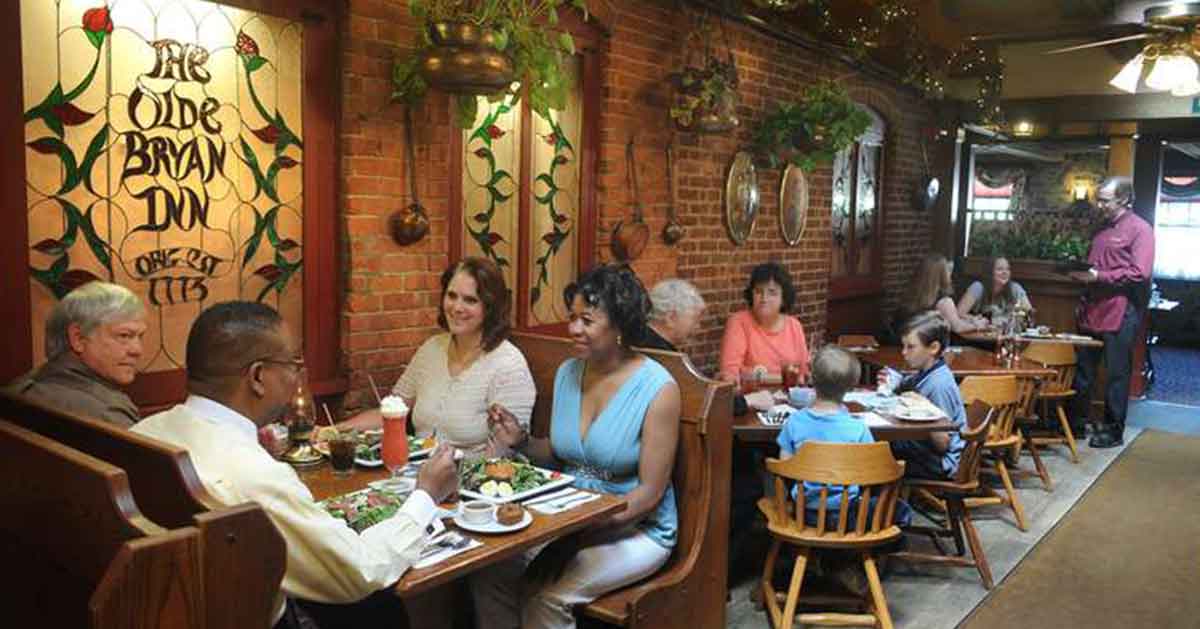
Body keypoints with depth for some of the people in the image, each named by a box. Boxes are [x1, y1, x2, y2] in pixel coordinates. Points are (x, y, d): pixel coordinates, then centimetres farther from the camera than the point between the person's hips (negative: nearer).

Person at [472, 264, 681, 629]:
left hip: (636, 528, -5)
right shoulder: (567, 373, 1)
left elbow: (650, 493, -16)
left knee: (547, 600, -25)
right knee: (489, 576, -15)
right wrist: (522, 442, -8)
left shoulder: (657, 389, -17)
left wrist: (584, 529, -23)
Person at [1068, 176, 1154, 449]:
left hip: (1120, 313, -7)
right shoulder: (1102, 229, 16)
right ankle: (1076, 420, 23)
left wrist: (1098, 276, -20)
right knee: (1083, 369, 13)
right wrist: (1081, 272, 6)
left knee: (1117, 373, 2)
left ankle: (1113, 430, 11)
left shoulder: (1140, 229, -8)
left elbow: (1140, 273, -18)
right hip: (1092, 311, 8)